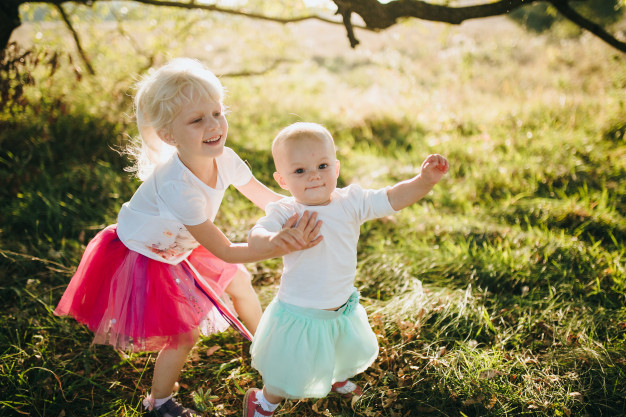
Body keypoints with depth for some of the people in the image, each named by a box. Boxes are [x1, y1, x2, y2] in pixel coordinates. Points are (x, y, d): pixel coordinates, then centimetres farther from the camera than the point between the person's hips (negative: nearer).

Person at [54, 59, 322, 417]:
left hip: (176, 246, 7)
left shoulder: (224, 159, -22)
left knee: (239, 282, 15)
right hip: (141, 258, -7)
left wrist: (308, 208, -23)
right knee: (185, 334, -3)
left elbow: (266, 197, -7)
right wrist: (282, 247, -43)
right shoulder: (177, 186, -42)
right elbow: (225, 252, -36)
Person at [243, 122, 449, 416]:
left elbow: (393, 199, -12)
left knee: (352, 353, 31)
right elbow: (255, 236, -37)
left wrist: (425, 180, -28)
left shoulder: (350, 202, -10)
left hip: (342, 307, 6)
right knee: (289, 375, 11)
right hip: (300, 314, -5)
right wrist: (273, 240, -60)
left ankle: (335, 379, 66)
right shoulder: (285, 213, -22)